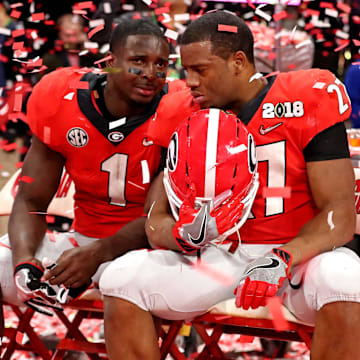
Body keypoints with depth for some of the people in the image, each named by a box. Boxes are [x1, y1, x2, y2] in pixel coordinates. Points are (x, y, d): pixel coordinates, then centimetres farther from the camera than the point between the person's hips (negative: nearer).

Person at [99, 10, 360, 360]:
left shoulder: (307, 101, -9)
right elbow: (158, 220, 4)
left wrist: (281, 259, -31)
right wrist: (185, 234, -21)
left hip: (300, 251, -3)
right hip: (221, 254, 4)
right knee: (121, 279, -17)